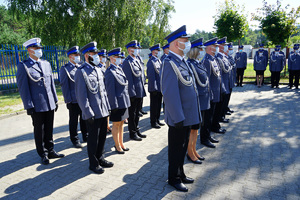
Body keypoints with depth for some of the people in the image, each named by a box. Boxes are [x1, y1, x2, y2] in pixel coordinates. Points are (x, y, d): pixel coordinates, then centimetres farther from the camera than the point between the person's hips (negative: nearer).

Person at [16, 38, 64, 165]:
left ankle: (50, 151, 28)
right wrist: (29, 106, -12)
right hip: (37, 106, -5)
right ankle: (43, 154, 23)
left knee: (49, 129, 14)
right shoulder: (23, 66, -6)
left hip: (50, 104, 5)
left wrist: (55, 100, 12)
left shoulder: (46, 64, 11)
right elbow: (23, 88, -8)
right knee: (39, 131, 8)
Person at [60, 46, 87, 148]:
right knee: (73, 121, 7)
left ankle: (85, 136, 29)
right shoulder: (65, 69, -5)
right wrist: (68, 100, -10)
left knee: (84, 119, 14)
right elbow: (64, 85, -7)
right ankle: (75, 140, 21)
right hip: (74, 100, -5)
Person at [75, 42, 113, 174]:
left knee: (102, 136, 17)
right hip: (93, 113, -7)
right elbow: (81, 96, -15)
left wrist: (107, 107, 13)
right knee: (93, 139, 7)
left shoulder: (98, 70, 12)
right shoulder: (81, 72, -12)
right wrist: (88, 114, -16)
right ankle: (93, 163, 25)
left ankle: (100, 158, 36)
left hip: (103, 112, 7)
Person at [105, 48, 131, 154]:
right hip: (117, 103, -8)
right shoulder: (110, 72, -15)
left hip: (124, 102, 9)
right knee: (116, 125, 6)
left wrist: (126, 100, 16)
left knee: (121, 123, 18)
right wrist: (114, 104, -17)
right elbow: (110, 90, -17)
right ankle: (117, 146, 21)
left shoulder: (119, 68, 12)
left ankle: (121, 143, 32)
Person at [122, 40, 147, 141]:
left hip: (140, 92, 8)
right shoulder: (127, 62, -12)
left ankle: (136, 130, 31)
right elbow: (129, 79, -17)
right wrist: (132, 94, -18)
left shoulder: (137, 61, 15)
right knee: (132, 114, 4)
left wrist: (143, 90, 15)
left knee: (137, 113, 18)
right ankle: (132, 133, 15)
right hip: (133, 93, -8)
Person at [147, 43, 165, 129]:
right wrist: (154, 88, -19)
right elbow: (151, 76, -18)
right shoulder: (151, 62, -14)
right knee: (154, 106, 2)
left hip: (160, 88, 8)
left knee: (159, 105, 15)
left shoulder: (158, 60, 14)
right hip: (154, 88, -8)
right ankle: (153, 122, 13)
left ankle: (157, 120, 27)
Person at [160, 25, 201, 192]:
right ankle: (174, 179, 28)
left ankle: (180, 174, 40)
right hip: (179, 118, -9)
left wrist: (194, 114, 17)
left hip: (187, 116, 9)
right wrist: (178, 118, -23)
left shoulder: (183, 61, 11)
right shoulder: (170, 64, -20)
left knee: (183, 147, 21)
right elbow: (170, 94, -25)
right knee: (176, 149, 9)